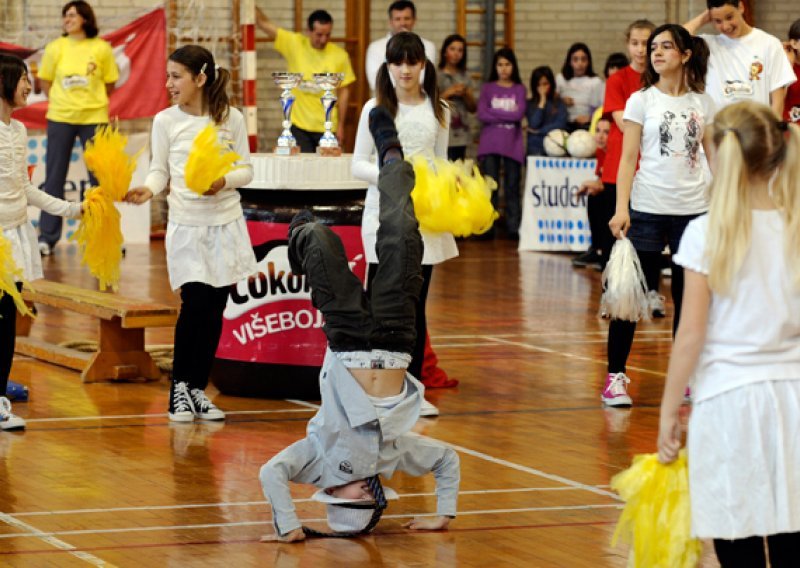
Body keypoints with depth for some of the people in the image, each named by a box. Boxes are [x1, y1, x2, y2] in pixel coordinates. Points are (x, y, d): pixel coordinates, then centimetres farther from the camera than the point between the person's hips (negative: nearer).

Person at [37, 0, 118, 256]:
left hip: (94, 118, -1)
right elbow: (45, 80, 9)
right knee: (54, 177, 3)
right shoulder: (55, 48, 0)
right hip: (60, 118, 1)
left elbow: (110, 83, 5)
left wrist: (91, 100, 0)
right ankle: (47, 237, 8)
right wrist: (58, 102, 0)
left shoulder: (101, 48, -3)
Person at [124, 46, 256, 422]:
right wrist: (148, 189, -19)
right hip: (186, 225, -1)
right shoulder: (166, 121, 2)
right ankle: (179, 387, 3)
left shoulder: (231, 119, 2)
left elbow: (246, 169, 4)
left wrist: (224, 181, -16)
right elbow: (160, 170, 2)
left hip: (226, 224, 1)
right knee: (194, 303, -12)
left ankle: (198, 389, 15)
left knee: (215, 308, 4)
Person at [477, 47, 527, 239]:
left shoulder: (519, 89, 7)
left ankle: (514, 227, 4)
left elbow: (519, 114, -7)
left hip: (512, 144, 0)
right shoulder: (488, 88, 8)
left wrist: (494, 113, -6)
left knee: (512, 187, 2)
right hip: (490, 144, 0)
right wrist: (507, 115, -7)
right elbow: (481, 114, -4)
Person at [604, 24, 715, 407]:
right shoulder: (641, 101, 1)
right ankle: (615, 376, 3)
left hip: (693, 209, 3)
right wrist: (621, 209, -12)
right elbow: (628, 158, -3)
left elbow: (715, 156, 11)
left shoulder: (702, 103, 8)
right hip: (648, 210, -3)